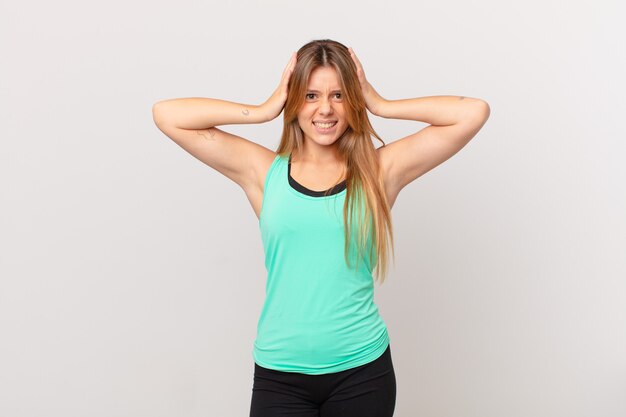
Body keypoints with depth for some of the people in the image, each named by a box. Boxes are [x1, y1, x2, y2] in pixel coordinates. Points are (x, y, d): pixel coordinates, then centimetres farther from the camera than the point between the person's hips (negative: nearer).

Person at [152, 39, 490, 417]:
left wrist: (381, 105, -1)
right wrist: (263, 111, -3)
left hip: (362, 368, 1)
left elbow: (474, 112, -3)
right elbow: (167, 114, -2)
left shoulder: (380, 171, 0)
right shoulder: (263, 171, 1)